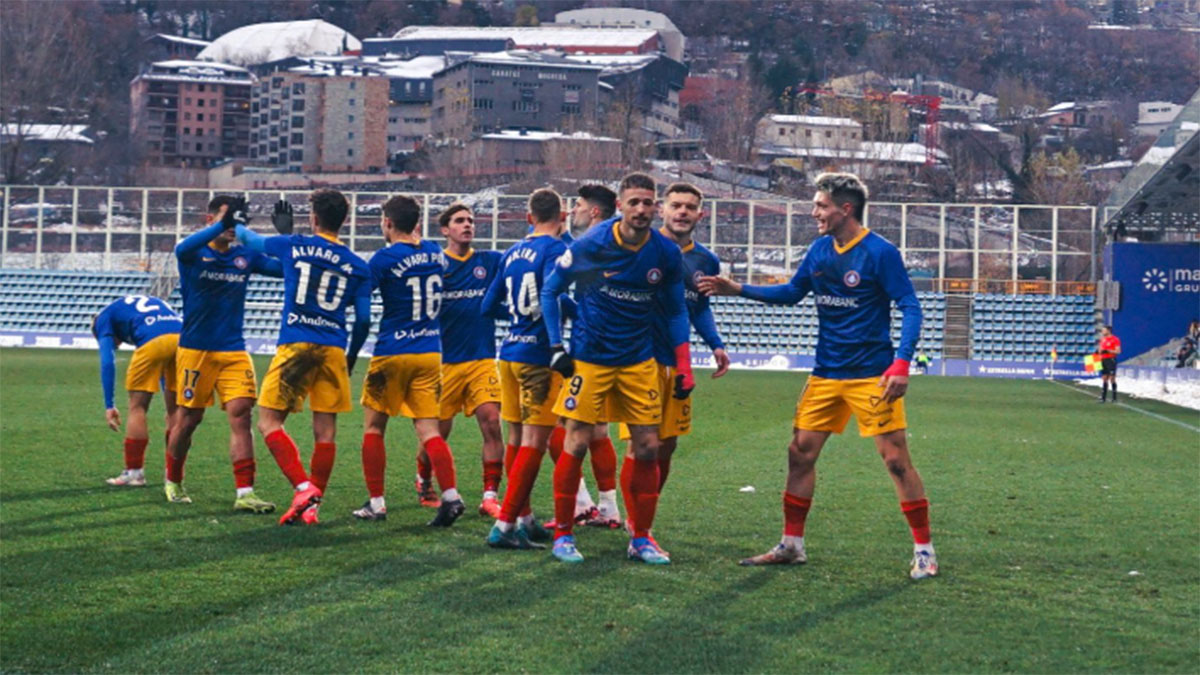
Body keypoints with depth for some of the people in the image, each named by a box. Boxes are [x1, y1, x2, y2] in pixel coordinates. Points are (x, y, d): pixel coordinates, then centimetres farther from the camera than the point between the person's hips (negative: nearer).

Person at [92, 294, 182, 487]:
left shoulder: (104, 317, 24)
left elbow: (107, 362, 10)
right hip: (182, 336, 5)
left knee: (137, 407, 9)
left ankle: (134, 472, 9)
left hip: (154, 341, -5)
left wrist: (109, 406, 9)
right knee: (175, 411, 16)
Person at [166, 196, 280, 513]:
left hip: (234, 350, 3)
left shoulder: (245, 256, 6)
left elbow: (285, 268, 1)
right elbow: (183, 249, -30)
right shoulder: (195, 254, -6)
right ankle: (173, 481, 29)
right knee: (188, 418, 5)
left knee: (241, 413, -10)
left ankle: (245, 493, -12)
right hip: (195, 349, -3)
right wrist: (222, 225, -44)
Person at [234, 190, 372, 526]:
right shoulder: (358, 267, 8)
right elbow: (363, 320, 8)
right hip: (334, 349, 3)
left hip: (295, 344, -3)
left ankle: (303, 488, -13)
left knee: (269, 421, 2)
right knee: (325, 429, 7)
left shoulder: (293, 246, 4)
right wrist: (351, 358, 23)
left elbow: (251, 239, 22)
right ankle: (311, 505, 8)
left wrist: (234, 225, 45)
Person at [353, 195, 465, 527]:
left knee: (373, 426, 10)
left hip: (392, 353, -4)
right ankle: (450, 496, -17)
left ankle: (376, 503, 10)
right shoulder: (434, 252, 5)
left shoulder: (385, 258, -12)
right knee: (428, 429, 2)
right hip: (431, 353, 5)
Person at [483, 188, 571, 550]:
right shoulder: (555, 250, -9)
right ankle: (505, 525, -10)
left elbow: (489, 306, 17)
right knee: (534, 442, -6)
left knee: (518, 438, 14)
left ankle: (524, 519, 22)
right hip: (539, 354, -8)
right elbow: (551, 299, -24)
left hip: (509, 353, 8)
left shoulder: (512, 253, 13)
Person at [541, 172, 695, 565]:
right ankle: (562, 534, 8)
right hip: (590, 358, -3)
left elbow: (676, 312, 8)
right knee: (576, 444, -5)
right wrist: (556, 348, -6)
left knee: (648, 448, 1)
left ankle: (641, 538, 13)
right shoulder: (591, 245, -12)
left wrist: (684, 368, 2)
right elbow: (550, 290, -1)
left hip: (639, 362, 3)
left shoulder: (667, 254, -4)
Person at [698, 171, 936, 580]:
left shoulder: (880, 252, -12)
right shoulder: (820, 249, 7)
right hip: (826, 374, 7)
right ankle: (791, 546, 16)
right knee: (800, 453, 5)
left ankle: (924, 550, 5)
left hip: (871, 375, -6)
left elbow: (910, 308, -12)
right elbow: (792, 293, 21)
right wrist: (738, 290, 12)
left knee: (895, 458, -5)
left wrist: (902, 362, -23)